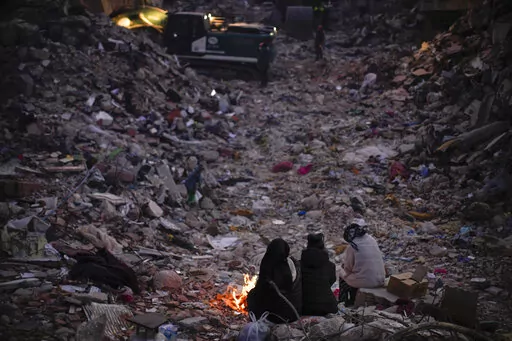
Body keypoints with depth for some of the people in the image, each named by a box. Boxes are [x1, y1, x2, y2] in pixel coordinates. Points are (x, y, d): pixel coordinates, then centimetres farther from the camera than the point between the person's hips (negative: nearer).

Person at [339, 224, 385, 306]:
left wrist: (344, 265, 18)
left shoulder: (352, 247, -15)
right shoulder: (372, 240, 2)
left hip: (365, 281, -6)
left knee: (343, 278, 22)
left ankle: (343, 303, 30)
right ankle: (352, 301, 40)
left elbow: (348, 268, -5)